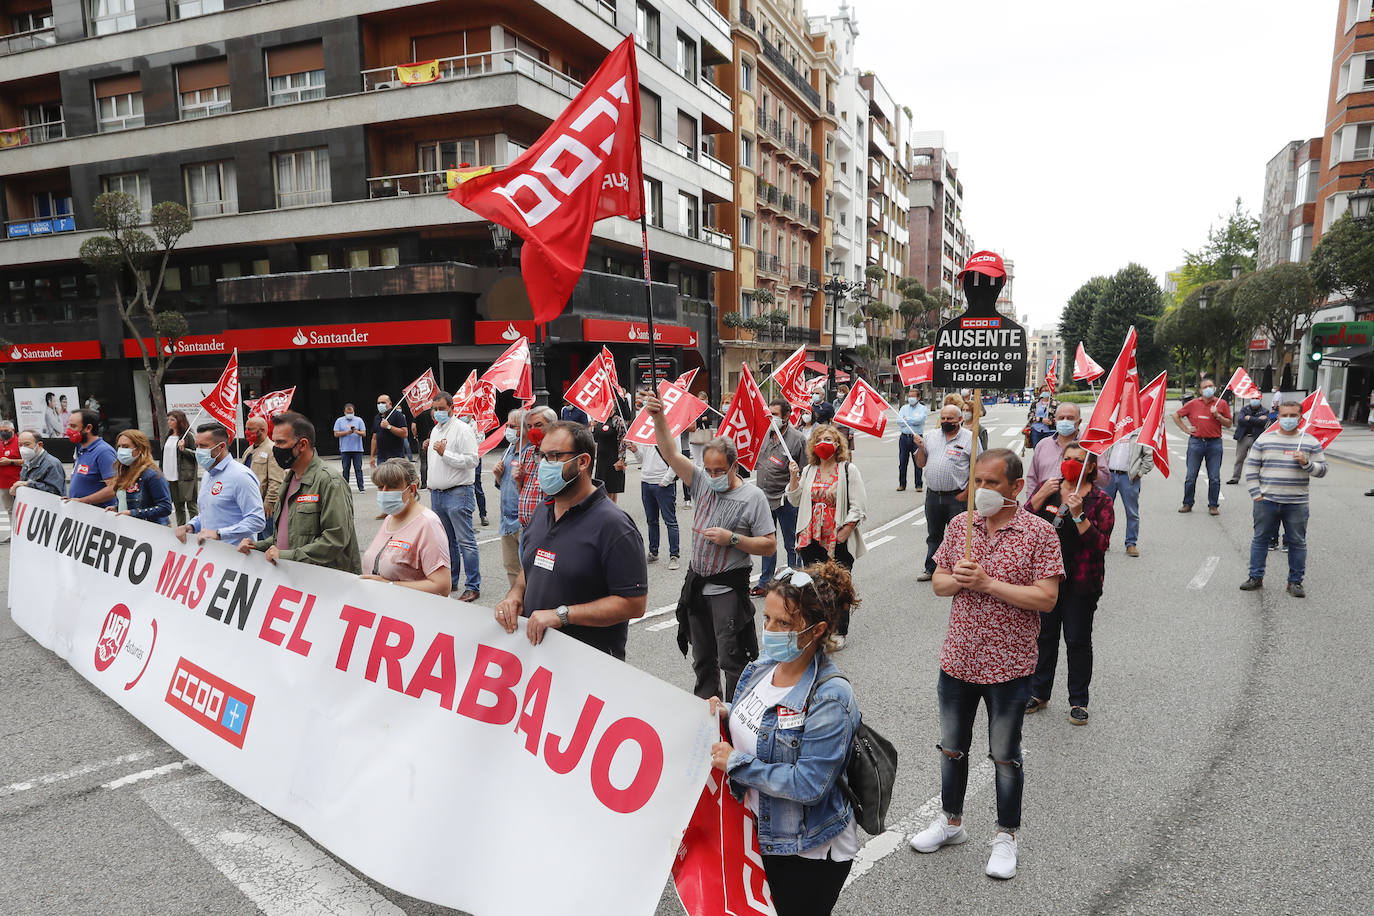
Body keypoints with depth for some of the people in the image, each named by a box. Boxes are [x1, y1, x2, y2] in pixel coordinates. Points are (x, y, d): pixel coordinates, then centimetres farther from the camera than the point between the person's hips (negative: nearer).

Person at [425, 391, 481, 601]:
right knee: (446, 540, 16)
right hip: (437, 494, 9)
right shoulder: (436, 430, 18)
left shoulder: (462, 429, -9)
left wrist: (445, 453, -19)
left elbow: (471, 460, -18)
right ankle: (450, 581, 27)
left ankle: (472, 587, -4)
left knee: (465, 541, -8)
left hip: (458, 493, -9)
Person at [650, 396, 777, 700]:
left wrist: (732, 538, -19)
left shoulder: (752, 497, -10)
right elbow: (670, 453, -5)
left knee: (732, 660, -1)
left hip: (728, 589, -6)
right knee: (701, 658, 18)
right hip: (696, 584, 6)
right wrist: (658, 418, -18)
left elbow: (769, 545, -10)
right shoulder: (702, 481, 3)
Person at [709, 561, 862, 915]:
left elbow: (809, 785, -29)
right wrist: (725, 714, -8)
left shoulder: (830, 697, -26)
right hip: (760, 833, 7)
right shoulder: (763, 667, -4)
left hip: (808, 853, -7)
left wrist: (736, 763, -23)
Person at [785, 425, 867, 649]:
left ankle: (840, 632, 16)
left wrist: (845, 532, -14)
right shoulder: (809, 471, 13)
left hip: (839, 540, -4)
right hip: (812, 538, 4)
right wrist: (794, 478, -1)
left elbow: (858, 505, -6)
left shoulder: (848, 470, -2)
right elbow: (795, 501, 12)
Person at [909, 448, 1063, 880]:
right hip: (958, 659, 5)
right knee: (952, 747, 18)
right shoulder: (959, 525, 3)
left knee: (1005, 756, 10)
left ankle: (1006, 836, 29)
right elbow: (939, 583, 7)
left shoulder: (1039, 532, -10)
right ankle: (951, 821, 38)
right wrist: (957, 578, -15)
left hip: (1009, 666, -4)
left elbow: (1046, 598, -17)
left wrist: (988, 583, -23)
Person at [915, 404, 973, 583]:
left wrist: (966, 493, -12)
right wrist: (921, 447, -4)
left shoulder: (970, 438, -4)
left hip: (956, 497, -5)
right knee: (933, 534, 15)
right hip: (933, 495, 5)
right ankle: (931, 569, 27)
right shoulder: (932, 436, 11)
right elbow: (921, 464, 15)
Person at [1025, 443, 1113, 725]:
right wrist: (1040, 497, -15)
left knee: (1078, 641, 6)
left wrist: (1078, 515, -25)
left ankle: (1079, 701, 21)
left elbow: (1100, 544, -14)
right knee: (1044, 636, 13)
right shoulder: (1047, 491, 7)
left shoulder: (1100, 500, -4)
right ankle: (1039, 693, 27)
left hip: (1080, 583, -3)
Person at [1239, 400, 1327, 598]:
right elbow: (1251, 468, 4)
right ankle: (1256, 577, 17)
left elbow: (1322, 470, 5)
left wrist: (1306, 463, -16)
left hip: (1296, 504, 0)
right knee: (1260, 539, 6)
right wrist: (1256, 494, -2)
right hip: (1266, 501, 0)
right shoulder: (1264, 439, 3)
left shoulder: (1310, 442, 4)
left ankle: (1295, 581, 18)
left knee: (1297, 542, 6)